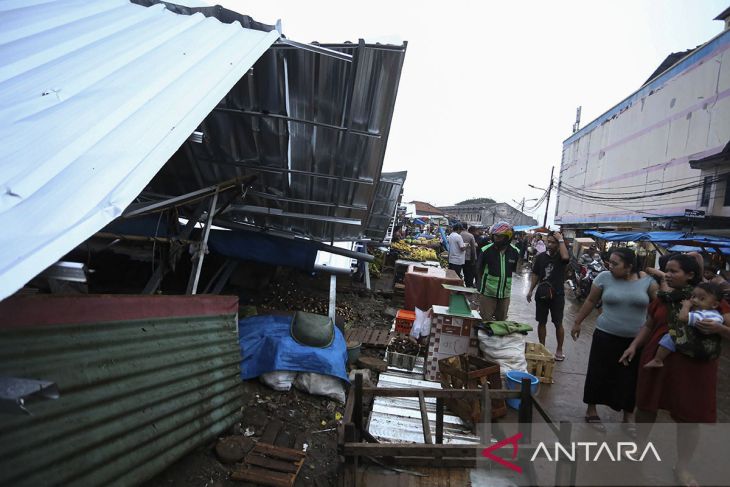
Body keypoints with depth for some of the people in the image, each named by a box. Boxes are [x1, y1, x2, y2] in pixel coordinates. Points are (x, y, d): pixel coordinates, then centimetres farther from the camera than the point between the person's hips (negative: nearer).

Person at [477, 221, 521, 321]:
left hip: (505, 294, 3)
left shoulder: (515, 252, -3)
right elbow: (479, 270, 3)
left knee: (501, 321, 14)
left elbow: (514, 270, 13)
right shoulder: (486, 250, -10)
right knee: (486, 321, 0)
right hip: (488, 293, -3)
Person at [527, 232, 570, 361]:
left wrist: (561, 240, -23)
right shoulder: (541, 257, 4)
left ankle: (559, 350, 17)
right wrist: (531, 290, 6)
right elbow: (535, 275, 10)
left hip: (557, 295, -3)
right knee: (541, 322, 10)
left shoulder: (561, 256, -6)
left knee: (558, 323, 5)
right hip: (542, 294, 3)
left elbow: (565, 257, -32)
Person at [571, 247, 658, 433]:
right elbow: (590, 301, 4)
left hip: (636, 339, 1)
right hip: (606, 336, 0)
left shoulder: (646, 280, -5)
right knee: (598, 373, 8)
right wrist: (577, 322, 7)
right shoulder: (604, 277, -6)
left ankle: (628, 416, 29)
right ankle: (591, 410, 26)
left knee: (630, 378, 10)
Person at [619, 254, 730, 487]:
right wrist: (634, 346, 3)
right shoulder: (662, 298, 3)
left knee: (689, 417, 6)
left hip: (694, 365, -3)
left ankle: (682, 466, 24)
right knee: (646, 405, 14)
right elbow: (649, 325, 13)